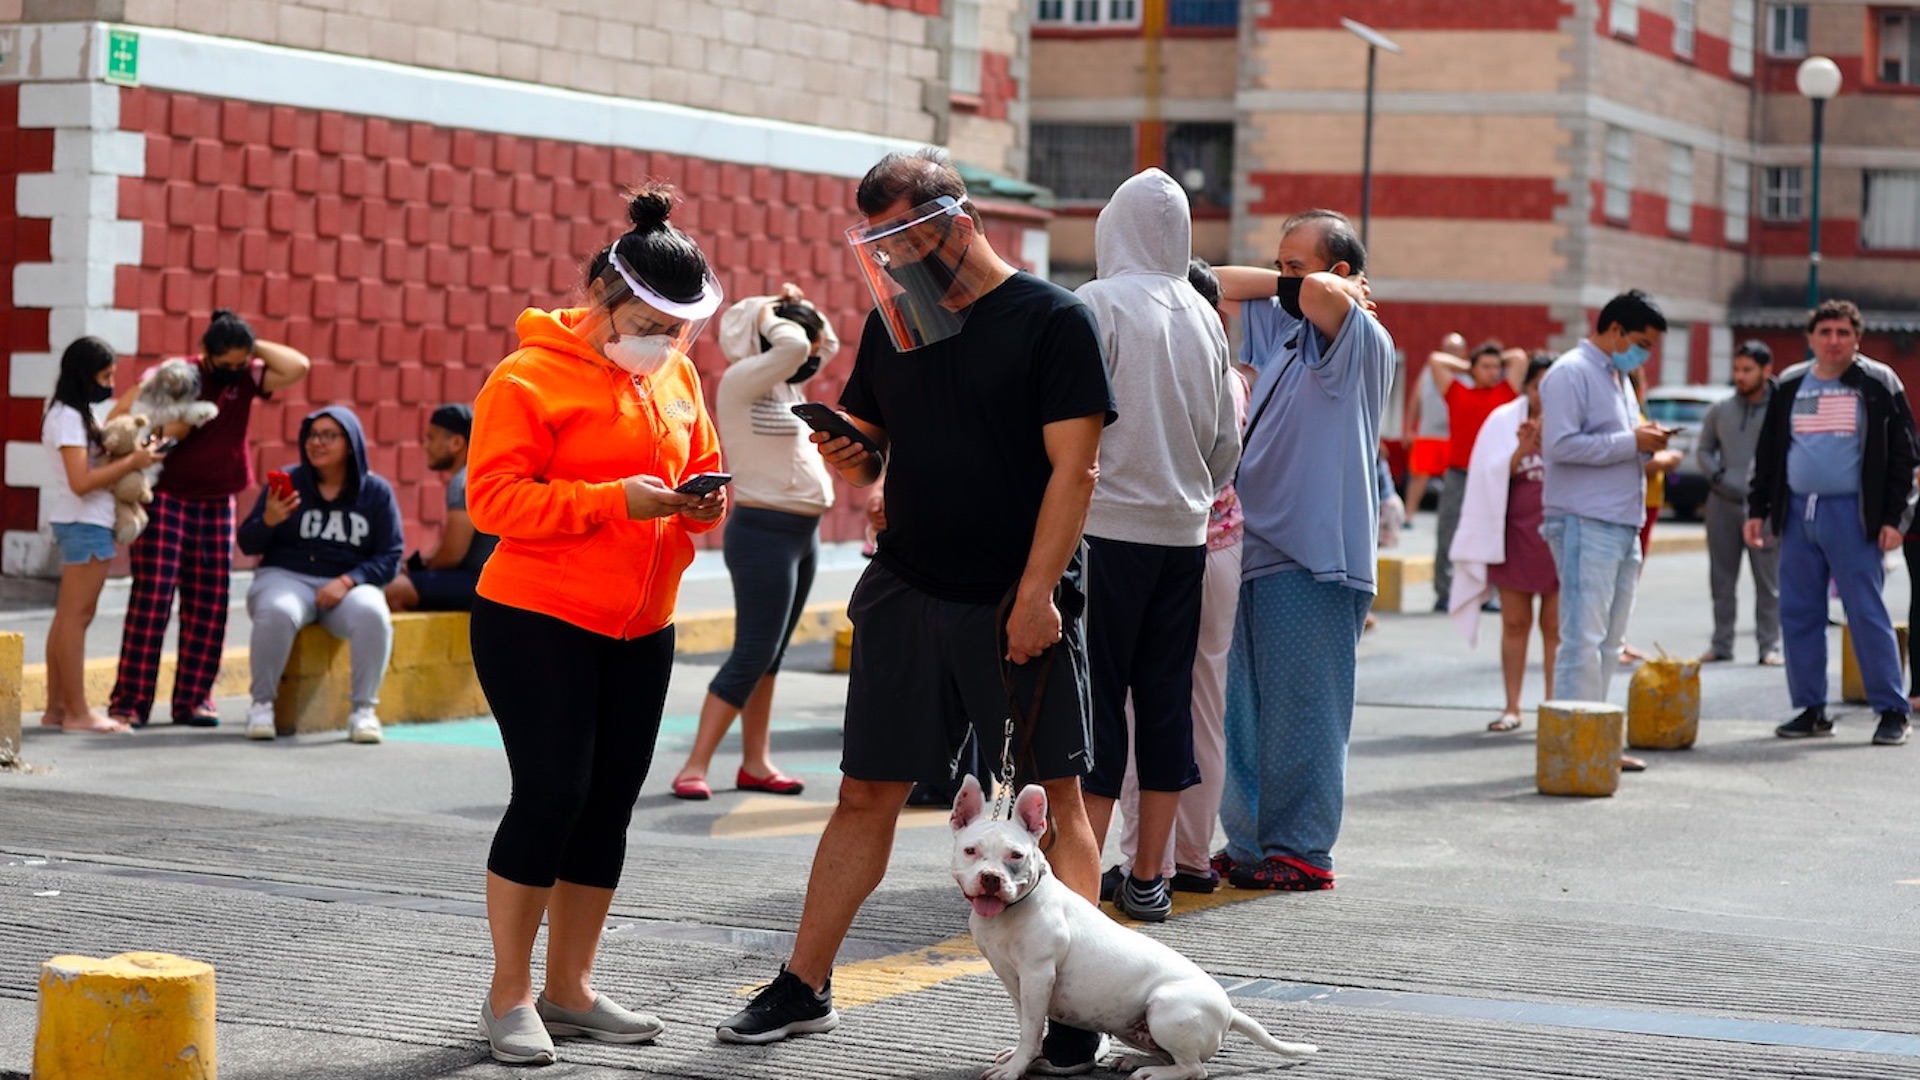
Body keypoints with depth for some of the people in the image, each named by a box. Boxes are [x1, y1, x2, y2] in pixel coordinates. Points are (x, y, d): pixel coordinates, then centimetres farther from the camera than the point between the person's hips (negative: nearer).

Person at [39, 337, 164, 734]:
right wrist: (132, 462, -17)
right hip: (85, 523, -10)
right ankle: (77, 712, -6)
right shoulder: (67, 418, -14)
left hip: (80, 523, 10)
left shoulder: (77, 414, 15)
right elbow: (81, 481, -21)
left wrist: (131, 451, 0)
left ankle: (56, 708, 13)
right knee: (77, 616, -8)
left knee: (66, 616, 10)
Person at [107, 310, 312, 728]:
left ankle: (193, 699, 9)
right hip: (165, 501, -5)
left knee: (208, 606, 3)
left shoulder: (246, 379, 5)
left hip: (217, 505, 5)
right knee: (151, 600, -9)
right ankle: (129, 701, -7)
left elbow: (299, 366, -4)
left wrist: (253, 347, -5)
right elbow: (121, 413, -6)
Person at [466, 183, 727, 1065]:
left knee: (608, 804, 8)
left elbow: (702, 466, 20)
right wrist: (614, 499, -25)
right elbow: (494, 496, -17)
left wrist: (705, 502, -4)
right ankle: (508, 994, 3)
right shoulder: (530, 377, -11)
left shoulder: (676, 376, 10)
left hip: (638, 630, 7)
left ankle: (568, 990, 19)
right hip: (537, 622, -7)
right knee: (551, 792, -10)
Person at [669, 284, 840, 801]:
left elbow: (827, 343, 27)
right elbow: (793, 346, -29)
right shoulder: (741, 380, -13)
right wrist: (765, 313, -11)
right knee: (753, 655, -10)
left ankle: (755, 762, 14)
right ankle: (695, 766, -7)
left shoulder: (784, 385, 12)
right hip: (765, 531, -9)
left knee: (768, 655, 10)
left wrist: (800, 305, 11)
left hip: (803, 533, 9)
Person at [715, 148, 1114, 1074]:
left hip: (1018, 604, -5)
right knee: (867, 795, 8)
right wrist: (844, 453, -5)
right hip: (907, 595, 5)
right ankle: (804, 988, 15)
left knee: (1054, 798, -2)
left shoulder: (1052, 321, -6)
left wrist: (1036, 595, -17)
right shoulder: (891, 323, 11)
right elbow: (867, 456, 19)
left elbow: (1073, 467, -11)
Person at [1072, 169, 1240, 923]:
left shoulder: (1100, 304, -8)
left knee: (1097, 694, -2)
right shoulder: (1203, 316, 7)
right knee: (1166, 695, 8)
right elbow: (1227, 442, 13)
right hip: (1183, 531, 5)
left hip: (1109, 524, -5)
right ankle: (1147, 878, 12)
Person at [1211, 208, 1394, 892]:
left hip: (1314, 559, -8)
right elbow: (1216, 284, 25)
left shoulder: (1363, 341, -5)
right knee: (1244, 715, 10)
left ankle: (1301, 852, -1)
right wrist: (1284, 285, 12)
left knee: (1301, 711, -6)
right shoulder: (1283, 330, 19)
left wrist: (1331, 289, -2)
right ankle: (1249, 845, 17)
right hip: (1259, 550, 8)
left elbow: (1320, 293, -25)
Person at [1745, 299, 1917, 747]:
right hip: (1798, 512, 5)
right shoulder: (1789, 386, 12)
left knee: (1867, 613, -6)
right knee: (1797, 613, 4)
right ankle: (1811, 710, 13)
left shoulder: (1879, 384, 0)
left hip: (1851, 514, -5)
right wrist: (1757, 509, 11)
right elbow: (1767, 453, 18)